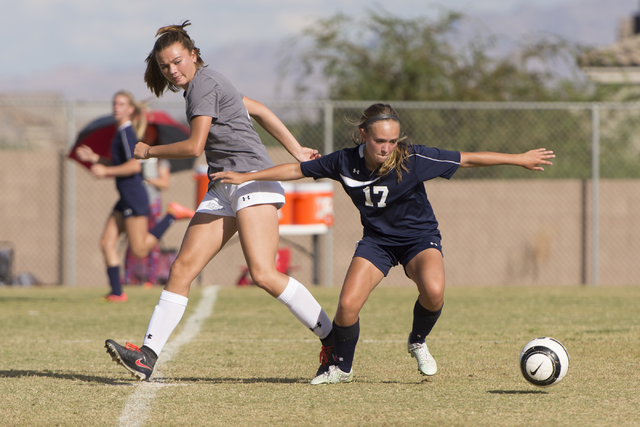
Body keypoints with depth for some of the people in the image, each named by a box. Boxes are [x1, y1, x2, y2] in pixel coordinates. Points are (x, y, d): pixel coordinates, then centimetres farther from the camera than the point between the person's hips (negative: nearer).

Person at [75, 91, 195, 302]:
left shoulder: (126, 133, -13)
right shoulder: (122, 132, 16)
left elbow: (134, 165, -22)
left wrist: (106, 171, -18)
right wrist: (94, 158, 19)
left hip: (134, 196, -10)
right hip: (126, 198, 10)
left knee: (139, 249, -8)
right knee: (107, 243, 3)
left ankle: (173, 214, 0)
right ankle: (117, 293, 2)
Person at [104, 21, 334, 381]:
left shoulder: (203, 83, -8)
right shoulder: (207, 83, 20)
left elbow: (194, 147, -12)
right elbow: (258, 110, 26)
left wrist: (149, 151, 3)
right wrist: (297, 151, 26)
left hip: (252, 178, -10)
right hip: (224, 188, 10)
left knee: (264, 274, -21)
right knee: (183, 268, -2)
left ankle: (333, 339, -11)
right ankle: (148, 355, -8)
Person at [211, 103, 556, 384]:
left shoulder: (413, 159, -24)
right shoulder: (345, 162, -16)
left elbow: (467, 159, -17)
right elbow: (298, 170, -2)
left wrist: (520, 159, -14)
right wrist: (246, 177, 1)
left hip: (419, 236, -2)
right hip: (377, 239, 2)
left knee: (433, 291, -32)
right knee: (347, 306, -17)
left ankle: (418, 342, 1)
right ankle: (341, 367, 12)